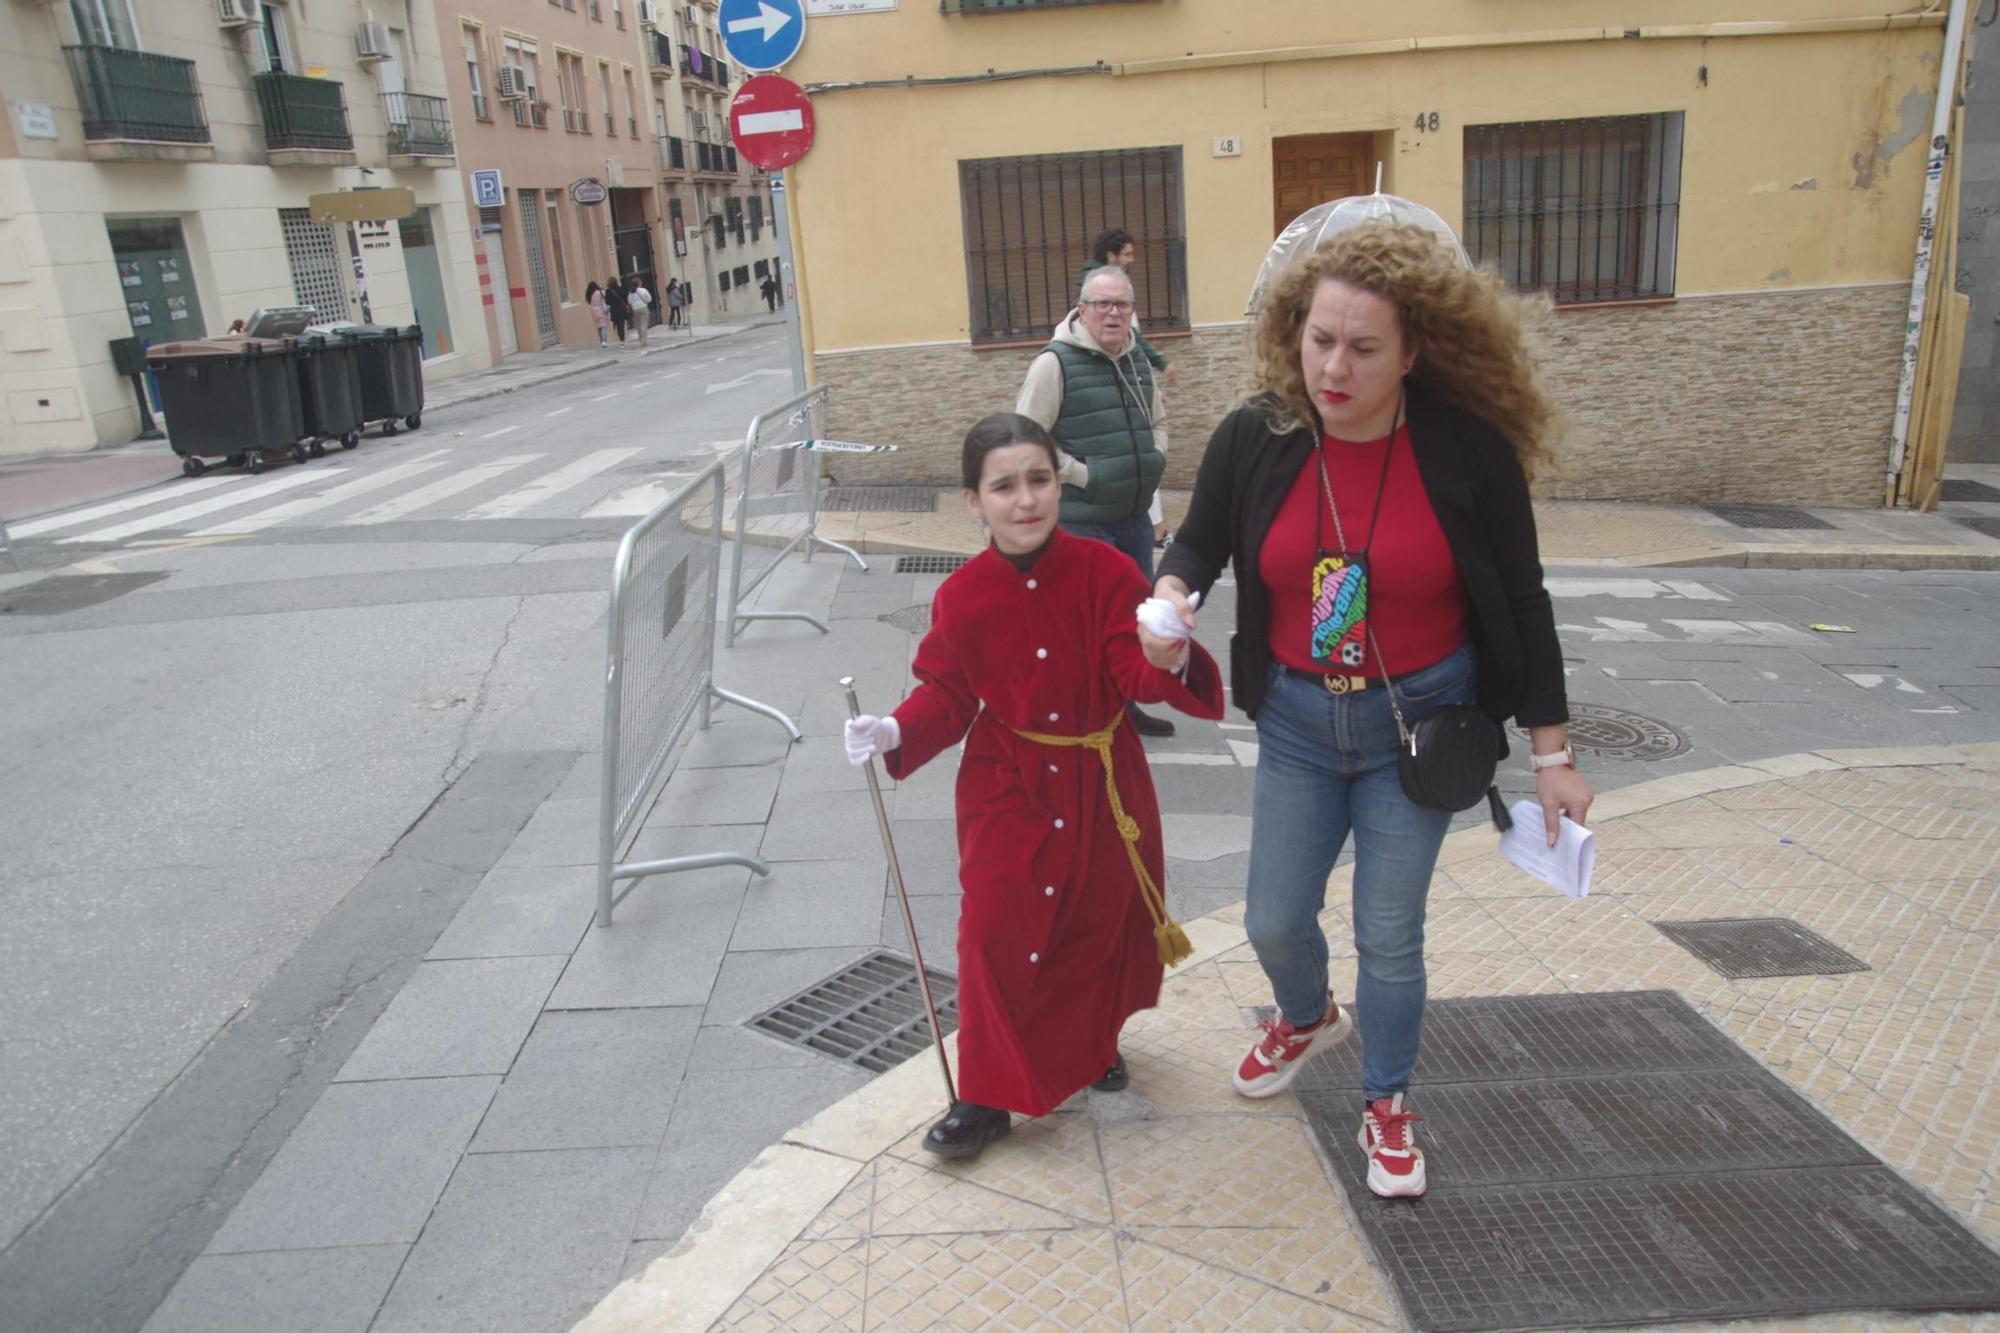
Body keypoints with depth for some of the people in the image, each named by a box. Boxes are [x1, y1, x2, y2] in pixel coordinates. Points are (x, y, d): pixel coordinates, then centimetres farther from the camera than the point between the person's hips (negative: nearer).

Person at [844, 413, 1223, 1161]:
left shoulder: (1104, 572, -11)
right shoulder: (962, 597, -9)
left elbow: (1134, 671, -16)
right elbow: (947, 695, 0)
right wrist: (896, 732, -17)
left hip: (1102, 786, 1)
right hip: (1007, 791, -1)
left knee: (1102, 922, 15)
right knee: (996, 932, -5)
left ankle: (1090, 1043, 44)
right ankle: (986, 1097, 12)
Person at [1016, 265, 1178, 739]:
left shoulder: (1137, 362, 10)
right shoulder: (1055, 362, -13)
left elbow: (1158, 420, 26)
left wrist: (1153, 459, 9)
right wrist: (1081, 474, -16)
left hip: (1135, 517, 8)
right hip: (1082, 521, -8)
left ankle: (1126, 705, 35)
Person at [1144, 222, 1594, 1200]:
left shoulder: (1467, 449, -17)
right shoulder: (1256, 437, -13)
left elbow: (1520, 604, -7)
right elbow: (1199, 543, 4)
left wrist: (1551, 756, -4)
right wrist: (1170, 599, -20)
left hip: (1418, 721, -2)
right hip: (1298, 720, 2)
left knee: (1389, 935, 7)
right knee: (1274, 922, 12)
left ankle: (1386, 1103, 35)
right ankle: (1309, 1018, 48)